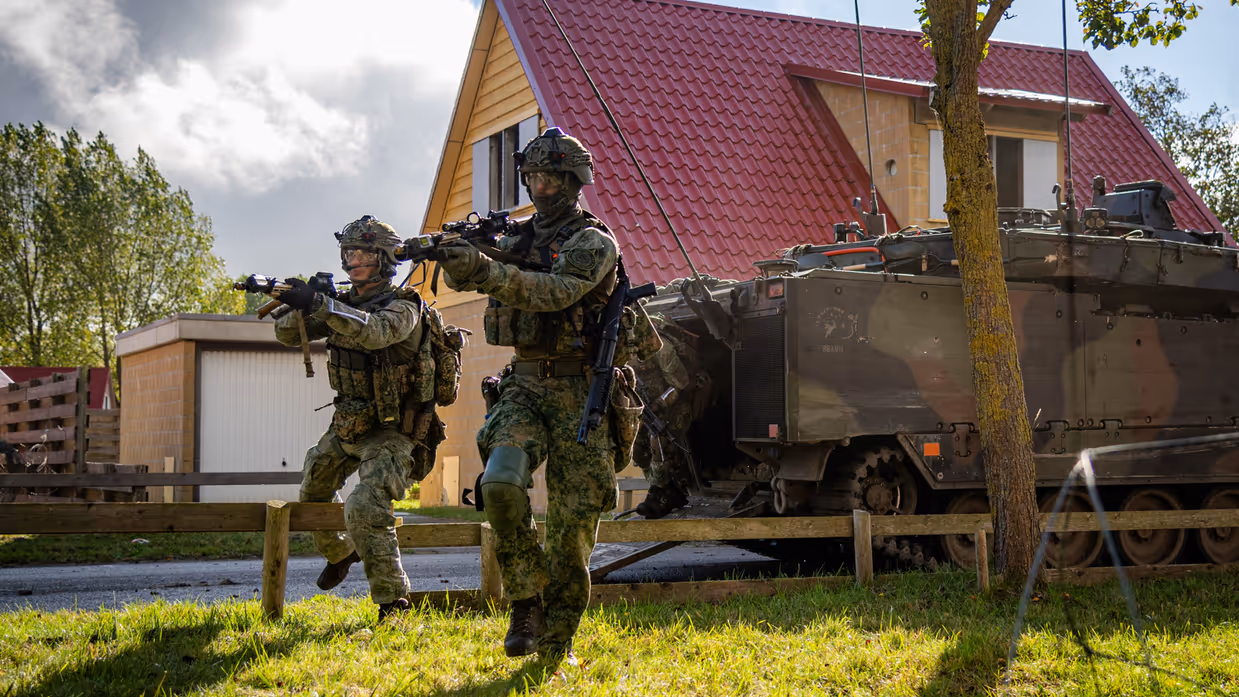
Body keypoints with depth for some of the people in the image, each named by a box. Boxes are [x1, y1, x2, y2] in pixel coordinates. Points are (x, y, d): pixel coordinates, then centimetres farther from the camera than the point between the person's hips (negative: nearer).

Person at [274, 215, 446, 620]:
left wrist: (318, 304, -45)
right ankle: (339, 553, 52)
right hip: (346, 429, 8)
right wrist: (299, 306, -21)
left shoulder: (403, 305, -16)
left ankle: (392, 603, -17)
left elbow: (375, 332, -38)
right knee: (313, 492, 24)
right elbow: (288, 334, 1)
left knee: (365, 510, -26)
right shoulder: (343, 304, 6)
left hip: (391, 432, -8)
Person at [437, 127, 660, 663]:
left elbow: (555, 293, -25)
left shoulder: (593, 243, -7)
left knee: (573, 523, -1)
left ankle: (558, 640, 15)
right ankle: (527, 603, -6)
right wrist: (456, 253, -17)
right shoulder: (517, 239, 13)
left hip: (579, 392, -4)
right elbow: (463, 277, 7)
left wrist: (484, 271, -37)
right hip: (525, 385, 4)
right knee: (500, 483, -23)